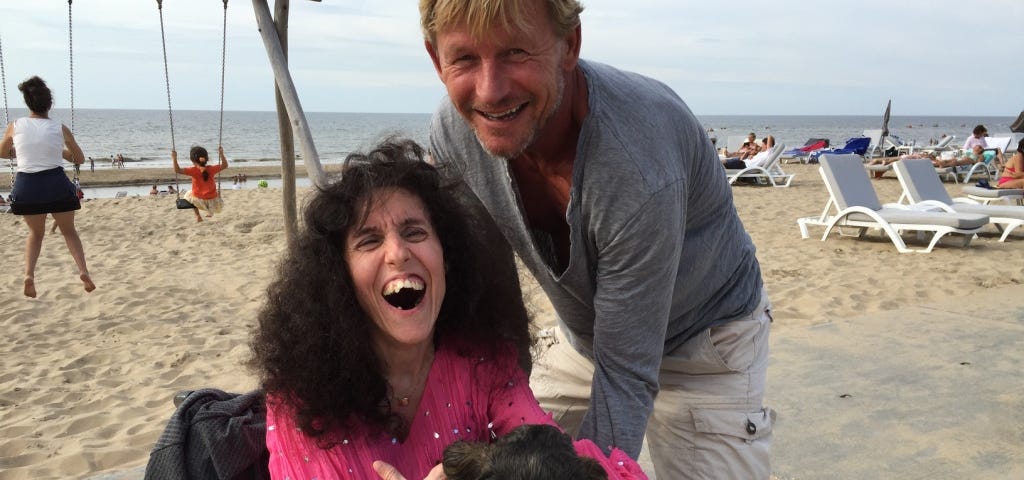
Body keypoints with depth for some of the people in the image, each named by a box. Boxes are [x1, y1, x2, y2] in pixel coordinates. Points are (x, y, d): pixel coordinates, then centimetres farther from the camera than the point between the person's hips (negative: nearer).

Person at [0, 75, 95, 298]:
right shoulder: (60, 129, -1)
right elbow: (80, 159, 12)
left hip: (26, 185, 1)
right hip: (55, 183, -1)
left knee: (36, 232, 21)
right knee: (68, 230, 16)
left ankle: (29, 274, 0)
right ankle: (83, 270, -2)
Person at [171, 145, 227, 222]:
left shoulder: (193, 170, -18)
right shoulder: (211, 169, -10)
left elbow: (177, 170, -21)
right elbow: (224, 165, 5)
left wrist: (174, 158, -16)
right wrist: (221, 154, 10)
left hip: (198, 201, -1)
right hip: (213, 201, 2)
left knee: (188, 194, 34)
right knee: (218, 192, 37)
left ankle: (198, 216, 29)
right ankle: (211, 211, 27)